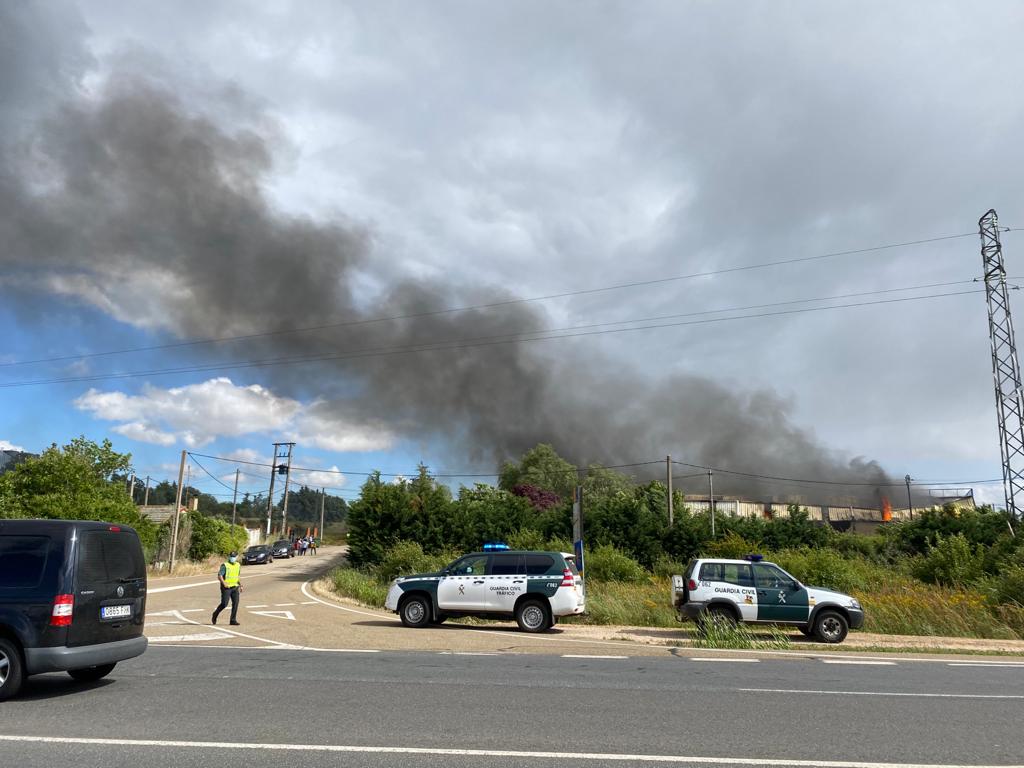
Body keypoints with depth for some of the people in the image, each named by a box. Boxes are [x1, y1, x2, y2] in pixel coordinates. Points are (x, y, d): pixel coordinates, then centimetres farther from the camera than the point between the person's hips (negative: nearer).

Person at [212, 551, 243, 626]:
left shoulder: (238, 565, 11)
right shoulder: (225, 565, -8)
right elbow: (219, 576, -14)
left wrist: (240, 585, 17)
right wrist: (224, 583, -28)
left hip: (235, 587, 5)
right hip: (226, 588, -5)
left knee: (235, 603, -5)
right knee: (224, 604, -6)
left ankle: (233, 620, 1)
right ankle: (215, 615, 21)